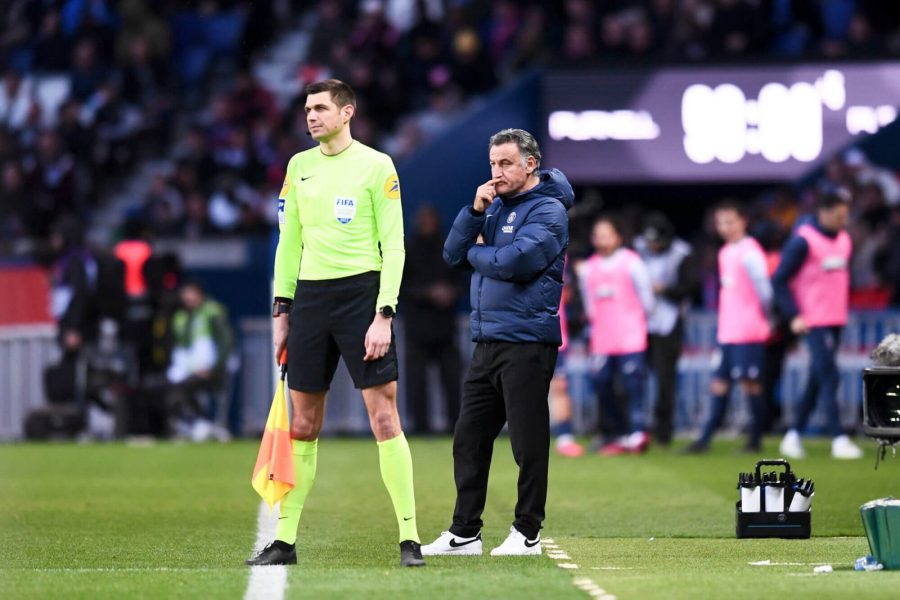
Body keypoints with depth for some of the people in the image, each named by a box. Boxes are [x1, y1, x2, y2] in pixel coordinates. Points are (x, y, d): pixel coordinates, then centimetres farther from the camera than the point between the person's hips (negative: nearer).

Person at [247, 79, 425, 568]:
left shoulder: (376, 166, -3)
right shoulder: (299, 166, 12)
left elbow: (393, 244, -5)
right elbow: (289, 240, 16)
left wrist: (383, 314, -13)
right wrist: (282, 309, 10)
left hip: (361, 292, -5)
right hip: (310, 296, 5)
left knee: (384, 417, -8)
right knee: (302, 424, 6)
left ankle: (409, 537, -6)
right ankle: (284, 539, 10)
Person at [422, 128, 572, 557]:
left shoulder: (547, 211, -7)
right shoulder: (495, 207, 18)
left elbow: (514, 262, -21)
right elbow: (453, 255, 11)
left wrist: (476, 252, -2)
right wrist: (475, 210, -3)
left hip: (527, 341, -8)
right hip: (487, 342, 8)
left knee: (528, 443, -3)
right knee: (469, 440, 9)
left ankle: (528, 533, 4)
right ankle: (464, 533, 15)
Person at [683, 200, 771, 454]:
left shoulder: (749, 251, -11)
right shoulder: (725, 252, 16)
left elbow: (763, 289, -15)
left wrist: (764, 316, -6)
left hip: (748, 332, -8)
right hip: (726, 332, 8)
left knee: (751, 383, -3)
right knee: (719, 384, 7)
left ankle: (755, 440, 4)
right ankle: (704, 439, 7)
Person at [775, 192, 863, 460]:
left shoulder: (844, 240, 11)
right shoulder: (803, 241, -13)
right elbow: (780, 280, -12)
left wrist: (843, 308, 15)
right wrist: (794, 316, -17)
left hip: (835, 321, 8)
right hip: (813, 322, -8)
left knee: (817, 381, 9)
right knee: (829, 377, -11)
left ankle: (794, 435, 17)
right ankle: (839, 440, -10)